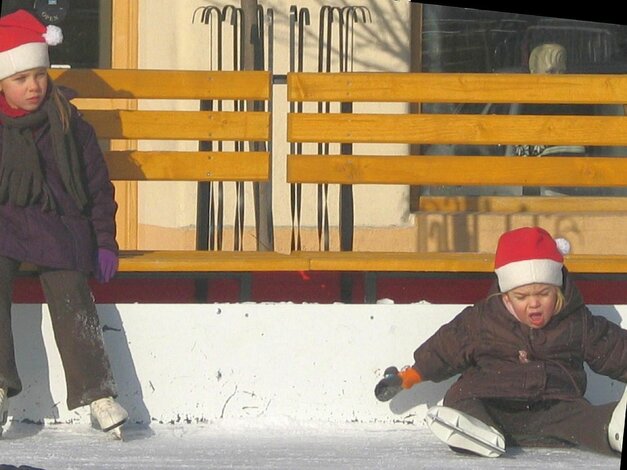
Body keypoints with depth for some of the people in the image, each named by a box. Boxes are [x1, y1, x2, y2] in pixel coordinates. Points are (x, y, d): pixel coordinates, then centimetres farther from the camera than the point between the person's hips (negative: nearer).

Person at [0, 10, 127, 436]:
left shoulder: (69, 126, 6)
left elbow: (99, 185, 11)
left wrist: (105, 242, 3)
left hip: (59, 226, 0)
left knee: (69, 287, -25)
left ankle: (97, 390, -25)